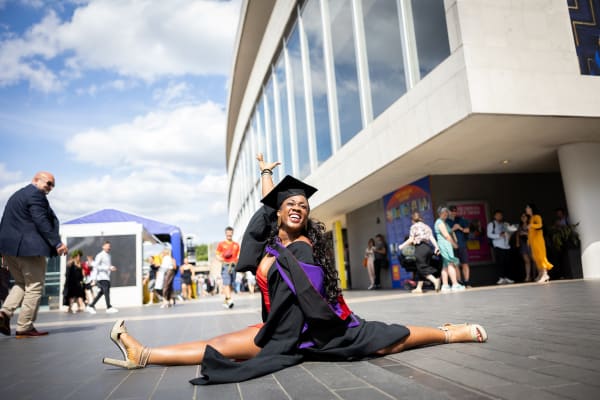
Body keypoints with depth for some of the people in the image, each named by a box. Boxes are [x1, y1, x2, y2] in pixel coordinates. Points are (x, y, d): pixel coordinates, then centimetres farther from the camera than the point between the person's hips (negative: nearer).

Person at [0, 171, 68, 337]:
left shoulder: (17, 195, 22)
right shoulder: (35, 194, -8)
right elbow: (42, 221, -18)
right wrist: (57, 243, -20)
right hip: (29, 247, -9)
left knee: (21, 283, 21)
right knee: (34, 287, -1)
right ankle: (25, 328, 0)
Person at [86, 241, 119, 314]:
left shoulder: (109, 256, 19)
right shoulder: (100, 255, -7)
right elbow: (96, 266, -14)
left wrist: (112, 268, 8)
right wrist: (107, 268, -19)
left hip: (107, 277, 9)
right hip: (102, 277, -9)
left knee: (101, 292, 9)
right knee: (106, 291, -13)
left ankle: (91, 306, 19)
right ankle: (109, 307, -11)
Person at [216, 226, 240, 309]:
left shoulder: (236, 245, 15)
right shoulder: (221, 244, 8)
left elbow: (239, 256, 18)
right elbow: (217, 255, 7)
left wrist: (236, 261, -3)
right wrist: (221, 259, -13)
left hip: (233, 265, 3)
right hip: (225, 265, -3)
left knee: (231, 285, 3)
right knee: (226, 283, -16)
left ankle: (225, 301, 15)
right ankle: (229, 300, -24)